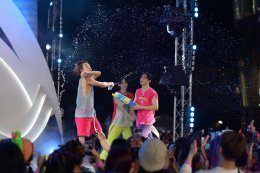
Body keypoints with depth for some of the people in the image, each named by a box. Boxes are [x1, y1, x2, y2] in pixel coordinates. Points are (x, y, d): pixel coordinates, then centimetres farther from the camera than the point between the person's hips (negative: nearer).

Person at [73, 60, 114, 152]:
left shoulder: (87, 79, 17)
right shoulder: (85, 78, -8)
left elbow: (98, 73, 16)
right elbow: (102, 85, -5)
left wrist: (89, 72, -5)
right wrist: (110, 84, 16)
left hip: (91, 114, 9)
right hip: (82, 115, -9)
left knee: (101, 136, 8)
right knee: (81, 140, -14)